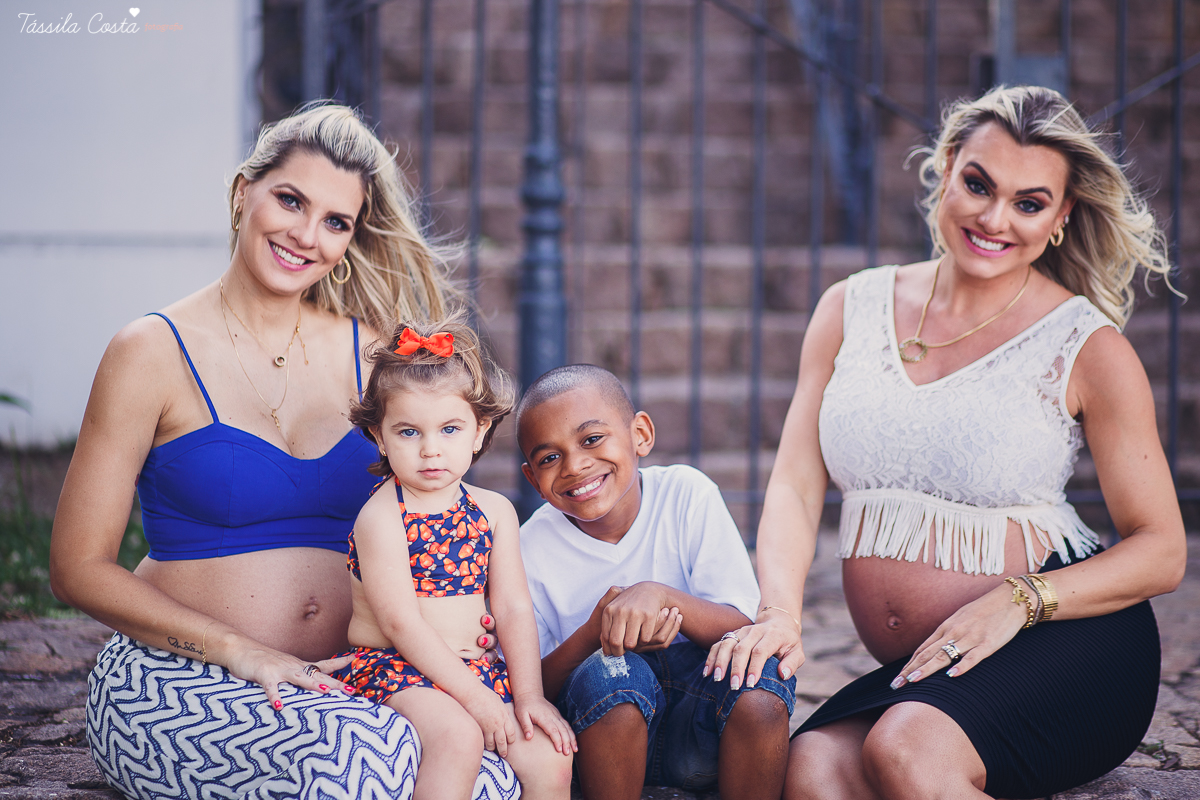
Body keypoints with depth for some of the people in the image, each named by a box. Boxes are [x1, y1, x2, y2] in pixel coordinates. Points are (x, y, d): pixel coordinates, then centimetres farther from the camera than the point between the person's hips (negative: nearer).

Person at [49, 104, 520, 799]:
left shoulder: (365, 350, 10)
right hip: (178, 684, -4)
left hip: (338, 685, 4)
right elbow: (80, 568, -4)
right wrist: (242, 652, -15)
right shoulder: (155, 352, -2)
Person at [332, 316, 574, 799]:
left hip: (474, 667, 6)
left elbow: (514, 608, 6)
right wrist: (475, 697, -20)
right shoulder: (381, 517, -11)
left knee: (551, 759, -12)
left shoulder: (495, 511, 7)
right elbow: (402, 624, -17)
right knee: (457, 739, -33)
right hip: (392, 668, -6)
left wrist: (529, 695, -4)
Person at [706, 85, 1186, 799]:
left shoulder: (1087, 347, -2)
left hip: (1069, 641, -3)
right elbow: (795, 486, 5)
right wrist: (780, 613, -14)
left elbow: (1161, 552, -1)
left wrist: (1019, 599, -17)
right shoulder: (853, 310, 9)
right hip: (918, 670, 3)